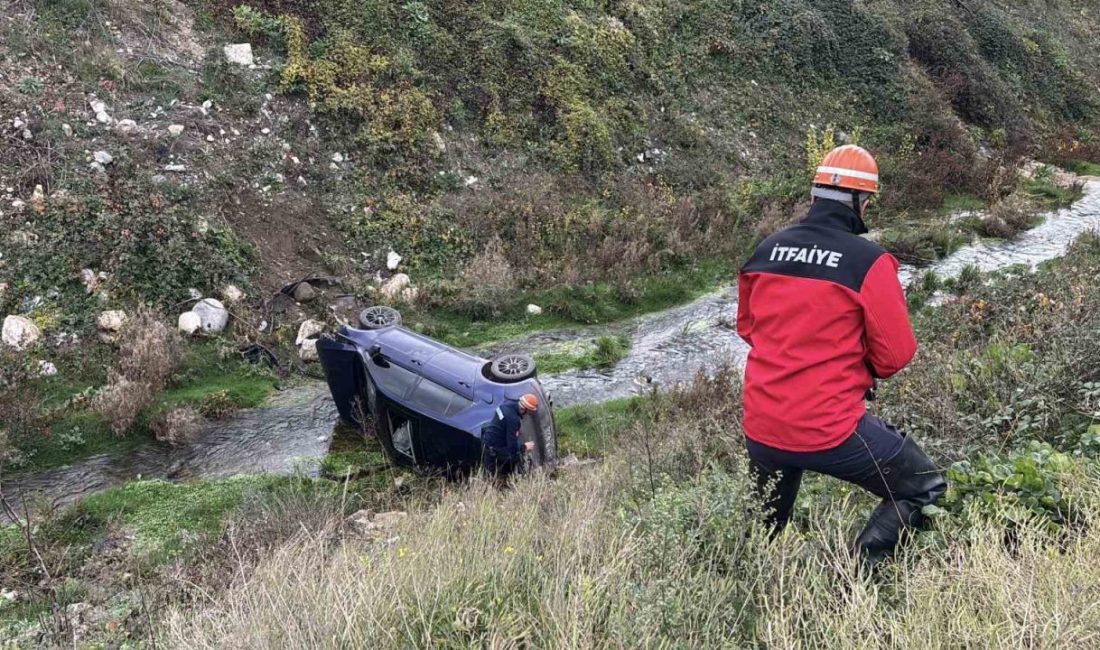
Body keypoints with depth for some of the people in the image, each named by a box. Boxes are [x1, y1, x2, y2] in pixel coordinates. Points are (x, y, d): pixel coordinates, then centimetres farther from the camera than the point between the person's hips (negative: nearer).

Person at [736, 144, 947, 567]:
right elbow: (897, 354, -6)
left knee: (765, 527, 30)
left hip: (761, 429, 6)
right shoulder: (868, 262, -12)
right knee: (925, 488, 16)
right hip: (831, 429, -5)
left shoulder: (765, 250, 2)